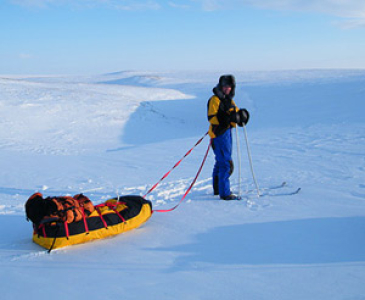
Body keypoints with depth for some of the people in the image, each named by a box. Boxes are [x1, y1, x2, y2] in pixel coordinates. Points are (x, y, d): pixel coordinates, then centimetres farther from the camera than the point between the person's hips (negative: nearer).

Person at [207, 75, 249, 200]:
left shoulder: (229, 100, 18)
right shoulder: (215, 100, -10)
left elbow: (236, 112, 17)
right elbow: (211, 117, -19)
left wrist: (241, 114, -7)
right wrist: (226, 118, -29)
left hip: (227, 132, 10)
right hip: (219, 133, -10)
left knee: (221, 162, 19)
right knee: (226, 163, -12)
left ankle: (218, 188, 32)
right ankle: (224, 193, -8)